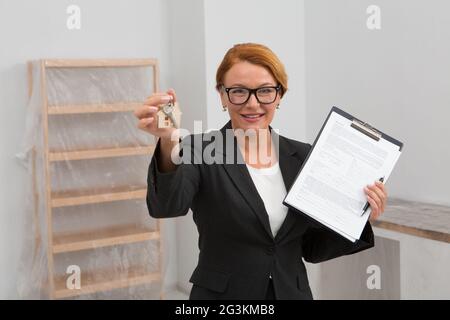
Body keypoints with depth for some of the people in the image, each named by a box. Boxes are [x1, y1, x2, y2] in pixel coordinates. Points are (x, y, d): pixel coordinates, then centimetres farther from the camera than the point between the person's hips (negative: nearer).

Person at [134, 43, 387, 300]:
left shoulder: (303, 157, 0)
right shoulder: (199, 153, -10)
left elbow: (311, 248, 5)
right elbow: (167, 205, -31)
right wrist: (168, 144, -48)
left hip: (293, 293, 3)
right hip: (221, 293, -3)